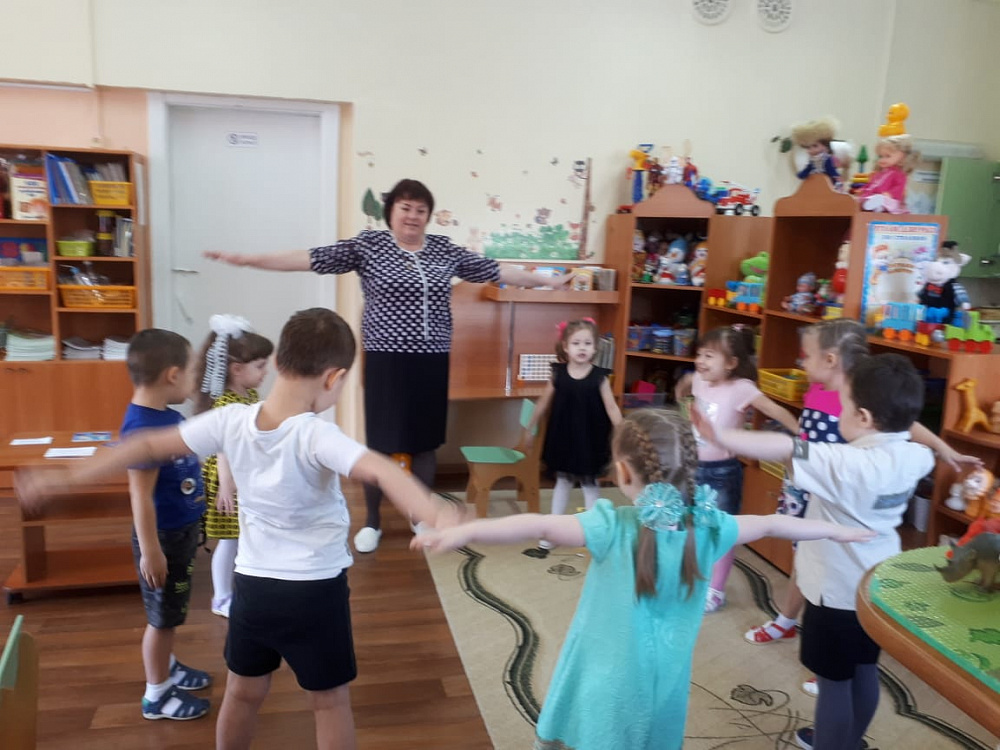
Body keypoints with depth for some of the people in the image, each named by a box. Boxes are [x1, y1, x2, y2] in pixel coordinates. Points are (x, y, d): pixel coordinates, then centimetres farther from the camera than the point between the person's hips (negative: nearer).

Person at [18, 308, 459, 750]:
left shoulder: (231, 420, -11)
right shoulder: (316, 436, -25)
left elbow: (149, 445, -2)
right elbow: (381, 471, -42)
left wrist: (66, 478, 8)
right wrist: (434, 515, -54)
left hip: (252, 583, 4)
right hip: (316, 589, -4)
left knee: (243, 693, 25)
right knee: (331, 701, 15)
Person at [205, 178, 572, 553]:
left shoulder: (445, 249, 7)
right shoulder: (367, 245, -2)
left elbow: (497, 270, 12)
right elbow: (309, 258, -7)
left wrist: (549, 280, 13)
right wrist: (246, 259, -12)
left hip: (433, 362, 3)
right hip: (387, 361, -3)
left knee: (425, 442, 12)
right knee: (381, 442, 5)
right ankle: (372, 522, 23)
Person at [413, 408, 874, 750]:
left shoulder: (614, 528, -24)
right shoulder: (707, 526, -9)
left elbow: (540, 526, -37)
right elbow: (772, 525, 5)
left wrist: (465, 532, -45)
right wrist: (838, 530, 19)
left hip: (610, 688, -4)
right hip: (665, 685, 5)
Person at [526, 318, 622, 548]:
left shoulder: (599, 377, -11)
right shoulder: (558, 374, -6)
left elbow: (612, 408, -9)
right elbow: (544, 403, 6)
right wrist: (530, 428, 13)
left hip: (589, 439, -2)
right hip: (562, 437, 2)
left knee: (589, 484, 10)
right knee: (562, 482, 16)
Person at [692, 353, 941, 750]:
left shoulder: (849, 464, -32)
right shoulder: (914, 456, -7)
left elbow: (785, 450, -40)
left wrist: (718, 436, -44)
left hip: (837, 589, -8)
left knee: (833, 681, 9)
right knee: (864, 671, 24)